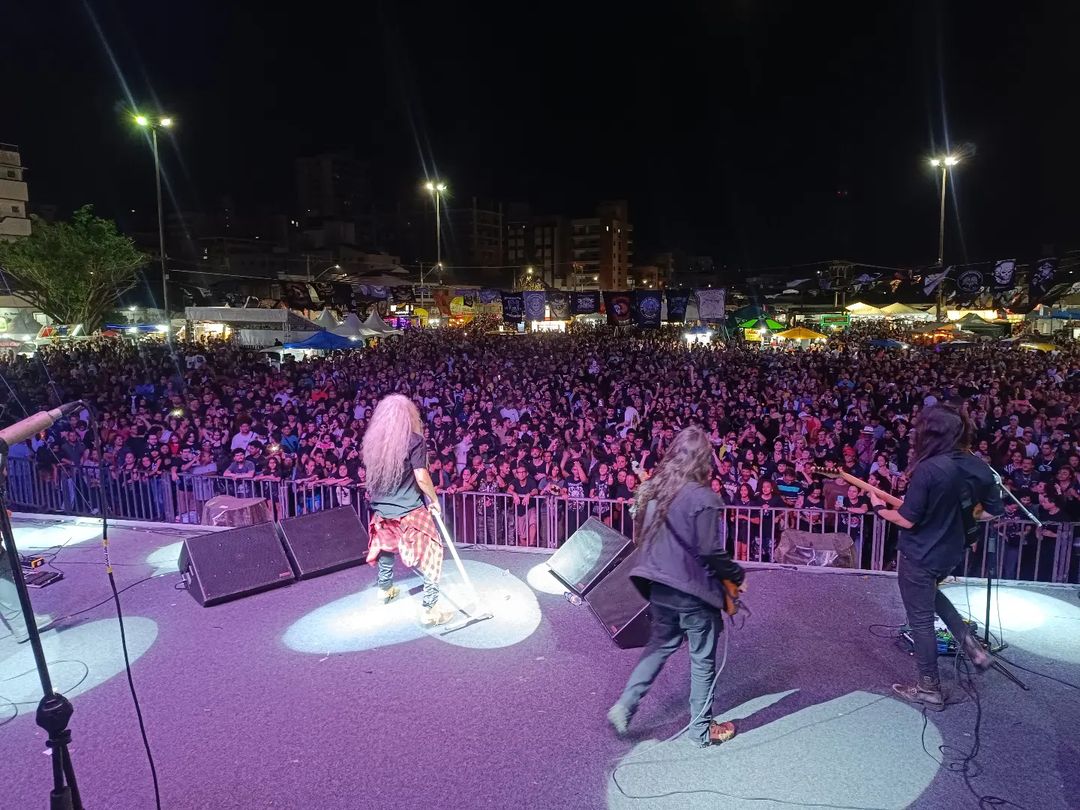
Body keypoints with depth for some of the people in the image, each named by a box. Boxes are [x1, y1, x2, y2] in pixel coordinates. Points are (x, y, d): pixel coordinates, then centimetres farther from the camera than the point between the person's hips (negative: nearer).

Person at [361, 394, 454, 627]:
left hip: (381, 509, 6)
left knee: (386, 546, 28)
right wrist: (434, 500, -3)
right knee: (430, 554, 2)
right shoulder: (414, 439, -15)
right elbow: (421, 477, -17)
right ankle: (430, 610, 0)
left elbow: (371, 474, 11)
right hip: (410, 511, -6)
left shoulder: (372, 440, 1)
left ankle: (385, 589, 46)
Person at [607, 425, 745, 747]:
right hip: (693, 590, -6)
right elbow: (709, 552, -19)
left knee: (660, 645, 23)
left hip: (658, 585, 6)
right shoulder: (701, 497, -20)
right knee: (702, 659, 11)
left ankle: (624, 706, 19)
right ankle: (701, 729, 25)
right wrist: (736, 574, -3)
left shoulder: (652, 489, 0)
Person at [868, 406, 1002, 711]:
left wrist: (879, 507, -5)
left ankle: (929, 689, 20)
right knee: (929, 593, 35)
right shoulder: (979, 468, -4)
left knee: (921, 618, 8)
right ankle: (969, 643, 26)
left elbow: (907, 520, -22)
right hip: (951, 553, 8)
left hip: (919, 555, -7)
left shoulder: (928, 469, -26)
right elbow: (994, 512, 7)